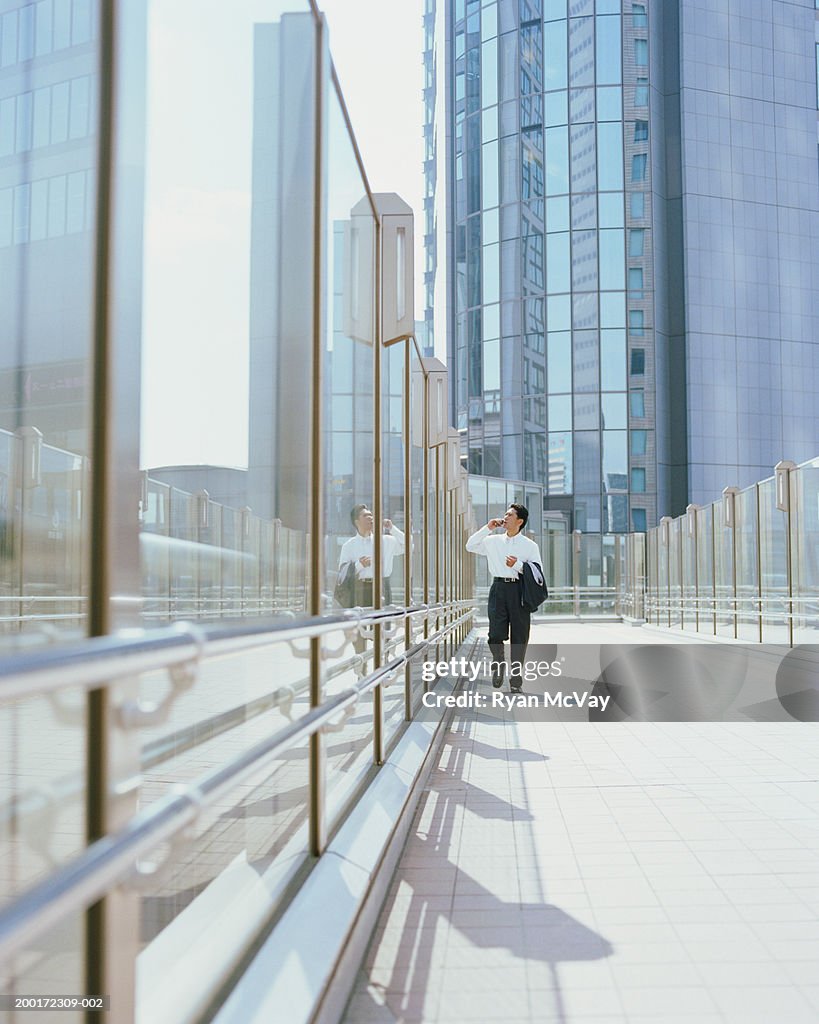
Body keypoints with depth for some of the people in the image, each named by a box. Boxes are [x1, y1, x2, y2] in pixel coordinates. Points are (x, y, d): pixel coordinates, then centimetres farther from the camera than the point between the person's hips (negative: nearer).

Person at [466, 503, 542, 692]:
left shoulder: (530, 546, 3)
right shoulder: (493, 541, 12)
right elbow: (470, 546, 16)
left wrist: (518, 565, -15)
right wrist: (487, 528, 9)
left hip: (519, 590, -1)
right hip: (498, 587, 2)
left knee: (519, 637, 3)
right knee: (495, 634, -9)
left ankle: (515, 681, 13)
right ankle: (498, 662, 22)